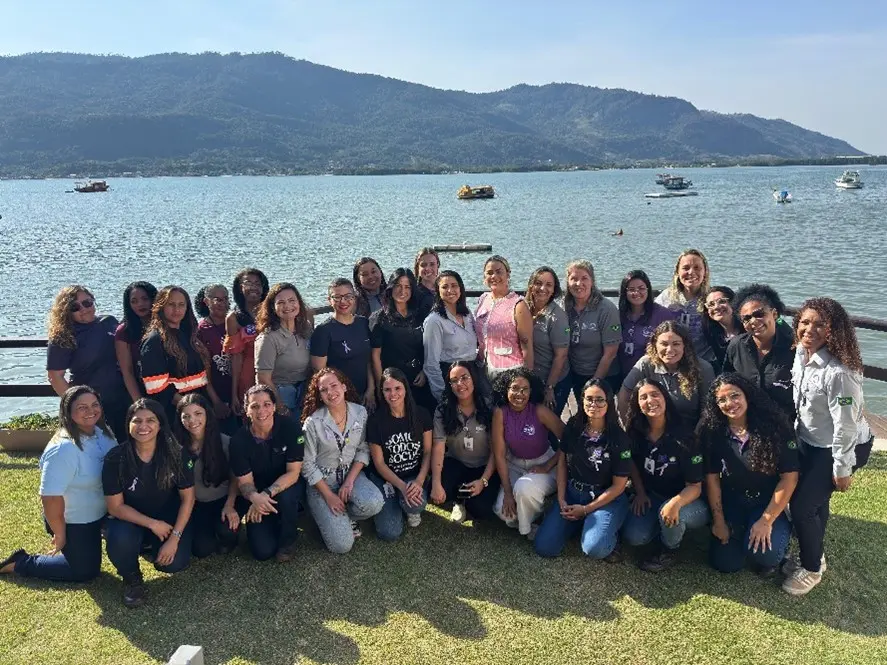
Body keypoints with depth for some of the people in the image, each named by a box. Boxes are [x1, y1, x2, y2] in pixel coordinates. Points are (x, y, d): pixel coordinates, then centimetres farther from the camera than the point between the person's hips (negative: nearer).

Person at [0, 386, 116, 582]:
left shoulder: (103, 431, -8)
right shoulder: (63, 450, -33)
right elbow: (50, 497, -30)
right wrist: (60, 534, -19)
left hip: (100, 514, 7)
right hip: (74, 522, -7)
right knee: (85, 572, 7)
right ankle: (21, 562, 19)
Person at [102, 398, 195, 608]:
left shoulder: (175, 454, -17)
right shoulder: (115, 458, -19)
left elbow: (188, 497, -11)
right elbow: (115, 506, -14)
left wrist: (174, 537, -19)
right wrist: (152, 524, -22)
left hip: (169, 518, 1)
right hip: (130, 518, -1)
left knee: (175, 562, -21)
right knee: (120, 542, -34)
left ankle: (150, 545, 17)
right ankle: (132, 579, 2)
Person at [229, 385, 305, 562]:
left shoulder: (290, 427, -21)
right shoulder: (239, 440, -16)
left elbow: (293, 473, -20)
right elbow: (244, 481, -12)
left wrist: (267, 494, -36)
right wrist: (254, 497, -37)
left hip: (288, 486, -1)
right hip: (257, 493, 1)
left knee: (284, 496, -37)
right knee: (263, 551, -14)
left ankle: (288, 540, -6)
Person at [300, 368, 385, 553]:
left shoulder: (360, 413, -6)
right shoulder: (313, 422, -16)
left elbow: (363, 450, 0)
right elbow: (308, 464, -10)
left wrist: (350, 481, -13)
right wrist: (329, 496, -14)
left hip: (351, 473, 3)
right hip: (322, 480, -3)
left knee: (373, 503, -31)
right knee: (342, 545, -18)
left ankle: (346, 517, 5)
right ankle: (330, 517, 17)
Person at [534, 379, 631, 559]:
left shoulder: (618, 438, -14)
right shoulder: (573, 427, -3)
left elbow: (619, 485, -10)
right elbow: (562, 461, 5)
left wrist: (586, 510, -11)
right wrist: (561, 500, -5)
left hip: (607, 498, -4)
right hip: (572, 493, 4)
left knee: (594, 549, -30)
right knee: (544, 547, -9)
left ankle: (611, 534, 6)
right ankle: (578, 523, 17)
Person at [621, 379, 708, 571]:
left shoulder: (683, 437, -23)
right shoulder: (635, 433, -9)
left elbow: (695, 486, -21)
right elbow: (633, 463, 12)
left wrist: (676, 503, -41)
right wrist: (640, 492, -1)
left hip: (686, 500, -4)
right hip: (651, 497, 4)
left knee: (669, 513, -37)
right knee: (633, 537, -18)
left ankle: (668, 550, -3)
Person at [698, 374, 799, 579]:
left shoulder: (774, 426, -18)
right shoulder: (712, 431, -11)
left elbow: (790, 477, -16)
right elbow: (712, 477, -6)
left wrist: (766, 521, -18)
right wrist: (718, 520, -6)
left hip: (768, 502, -2)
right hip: (731, 502, 2)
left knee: (762, 552, -26)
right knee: (725, 563, -6)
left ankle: (780, 530, 9)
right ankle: (741, 531, 24)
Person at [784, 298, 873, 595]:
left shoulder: (838, 372, -33)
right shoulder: (801, 353, -8)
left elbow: (845, 423, -25)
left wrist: (842, 469, -17)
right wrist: (795, 434, 16)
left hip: (843, 447, -7)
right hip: (811, 442, 7)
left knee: (802, 505, -4)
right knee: (814, 499, 18)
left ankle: (812, 569, 19)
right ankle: (812, 555, 40)